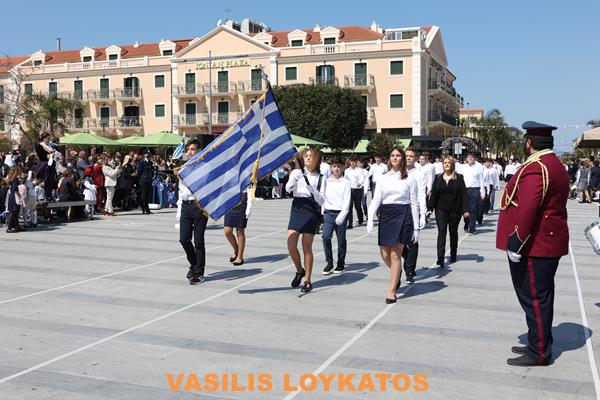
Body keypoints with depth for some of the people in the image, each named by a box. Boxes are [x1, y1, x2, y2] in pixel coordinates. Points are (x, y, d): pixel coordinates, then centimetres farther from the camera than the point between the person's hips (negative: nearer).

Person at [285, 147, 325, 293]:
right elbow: (288, 188, -13)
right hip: (297, 210, 2)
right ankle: (299, 271, 21)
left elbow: (322, 200, -3)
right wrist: (294, 178, -31)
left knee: (307, 247, 1)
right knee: (291, 244, -6)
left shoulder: (320, 178, 3)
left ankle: (307, 281, 11)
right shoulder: (297, 172, 4)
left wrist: (312, 189, -18)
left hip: (312, 212, -1)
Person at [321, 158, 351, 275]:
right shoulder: (326, 181, 8)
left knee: (341, 239, 6)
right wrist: (322, 213, 2)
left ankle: (340, 264, 17)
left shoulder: (346, 183, 0)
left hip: (341, 213, -2)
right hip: (328, 213, 2)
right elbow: (322, 197, 10)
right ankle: (329, 263, 0)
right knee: (326, 237, -11)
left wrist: (341, 216, -15)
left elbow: (347, 201, -5)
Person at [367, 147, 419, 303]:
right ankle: (397, 273, 38)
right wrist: (370, 219, -11)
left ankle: (391, 291, 4)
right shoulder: (383, 179, 10)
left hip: (402, 215, -3)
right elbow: (376, 200, 3)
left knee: (395, 255, -4)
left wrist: (416, 227, 0)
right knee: (385, 254, 5)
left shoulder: (409, 179, 3)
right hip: (385, 215, 3)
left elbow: (414, 204, 3)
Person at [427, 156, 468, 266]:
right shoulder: (438, 178, 7)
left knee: (453, 232, 12)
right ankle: (440, 257, -16)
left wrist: (465, 209, -11)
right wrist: (430, 208, 3)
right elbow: (434, 194, 7)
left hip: (455, 210, -1)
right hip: (441, 210, 1)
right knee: (441, 232, -10)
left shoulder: (459, 178, 0)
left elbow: (463, 194, -4)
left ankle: (453, 255, 27)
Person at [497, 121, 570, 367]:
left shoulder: (535, 168, -19)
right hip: (549, 243, 10)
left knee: (534, 298, -1)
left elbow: (527, 210, -27)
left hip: (533, 246, -10)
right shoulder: (556, 166, 14)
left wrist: (515, 243, -22)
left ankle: (539, 353, 7)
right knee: (541, 297, 17)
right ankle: (540, 344, 29)